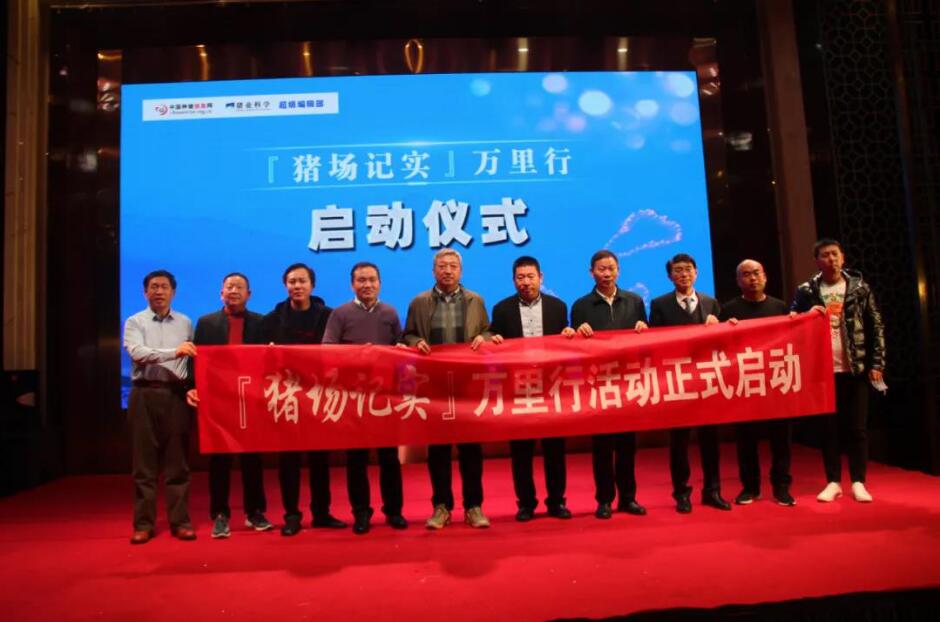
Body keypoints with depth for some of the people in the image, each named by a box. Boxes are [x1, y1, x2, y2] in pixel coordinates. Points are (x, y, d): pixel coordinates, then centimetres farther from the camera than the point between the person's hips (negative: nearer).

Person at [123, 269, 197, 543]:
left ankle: (180, 521, 12)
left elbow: (192, 359, 11)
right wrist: (174, 351, -28)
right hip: (145, 395, -1)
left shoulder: (185, 323, 10)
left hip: (176, 394, 1)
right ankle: (143, 523, 13)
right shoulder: (135, 322, 2)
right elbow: (137, 352, -16)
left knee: (177, 461, 5)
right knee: (144, 462, 4)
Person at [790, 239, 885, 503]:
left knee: (857, 427, 4)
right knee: (829, 428, 6)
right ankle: (833, 482, 15)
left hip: (855, 369, 0)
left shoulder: (859, 287, 4)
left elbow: (876, 327, 3)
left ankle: (858, 482, 15)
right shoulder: (805, 291, 3)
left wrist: (876, 364, -3)